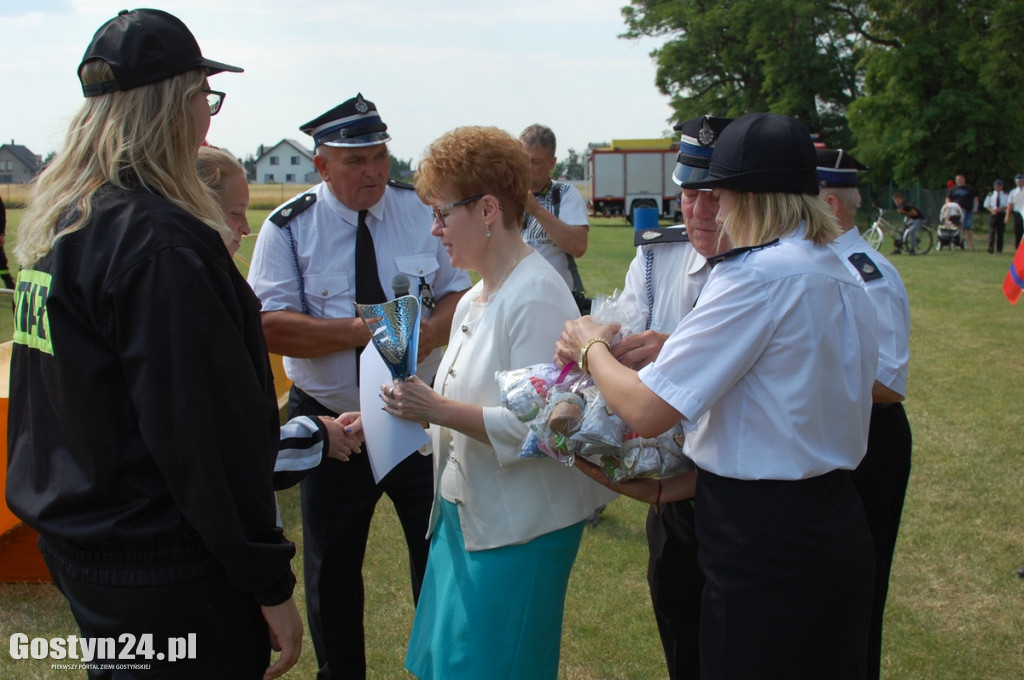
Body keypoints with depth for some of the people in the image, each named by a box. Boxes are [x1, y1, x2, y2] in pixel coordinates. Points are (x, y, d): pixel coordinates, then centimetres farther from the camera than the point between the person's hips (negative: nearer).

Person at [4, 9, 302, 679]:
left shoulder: (57, 221, 6)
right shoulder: (157, 241, -24)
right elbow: (207, 434, -24)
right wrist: (270, 582, -18)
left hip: (75, 541, 9)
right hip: (164, 567, -9)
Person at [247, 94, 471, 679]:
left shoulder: (421, 211, -1)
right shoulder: (289, 228, -7)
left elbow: (457, 294, 1)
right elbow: (272, 326, -15)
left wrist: (429, 332, -22)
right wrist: (362, 332, -25)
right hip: (330, 421, -1)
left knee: (440, 551, 10)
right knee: (332, 566, 13)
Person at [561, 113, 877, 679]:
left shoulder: (755, 276, -19)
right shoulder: (843, 280, 8)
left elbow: (644, 411, -22)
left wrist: (591, 345, -3)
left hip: (765, 547, -9)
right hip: (837, 525, 9)